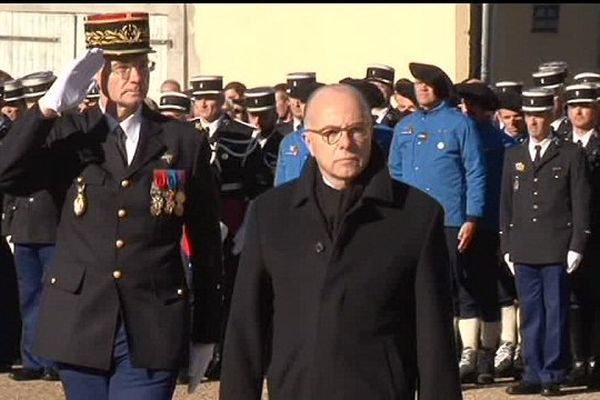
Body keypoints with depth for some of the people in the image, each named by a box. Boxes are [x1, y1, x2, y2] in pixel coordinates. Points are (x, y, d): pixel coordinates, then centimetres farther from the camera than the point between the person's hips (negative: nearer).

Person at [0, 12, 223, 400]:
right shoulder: (67, 134, 4)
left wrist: (205, 334, 5)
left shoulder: (185, 141, 3)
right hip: (81, 322, 1)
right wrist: (50, 106, -19)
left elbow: (206, 243, 5)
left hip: (152, 331, -1)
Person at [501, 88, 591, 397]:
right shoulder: (513, 156, 14)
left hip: (556, 250, -3)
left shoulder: (571, 154, 3)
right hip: (523, 250, 4)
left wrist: (576, 246, -6)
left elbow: (581, 204, 0)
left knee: (555, 314, 0)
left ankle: (552, 377, 5)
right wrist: (506, 246, 9)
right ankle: (533, 375, 12)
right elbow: (506, 203, 15)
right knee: (530, 314, 7)